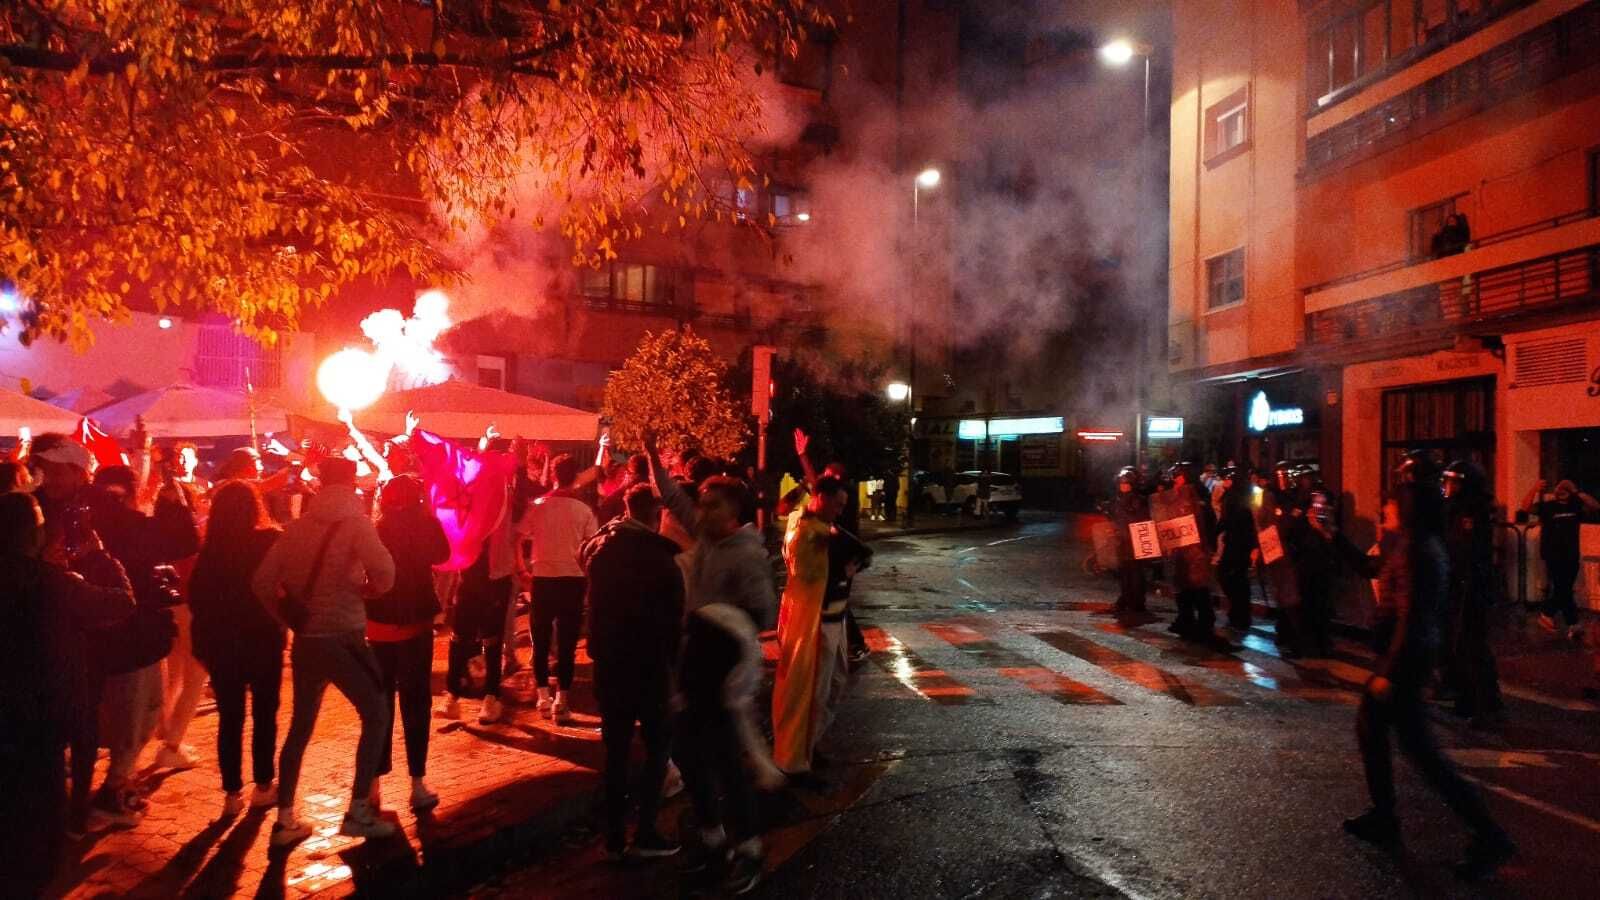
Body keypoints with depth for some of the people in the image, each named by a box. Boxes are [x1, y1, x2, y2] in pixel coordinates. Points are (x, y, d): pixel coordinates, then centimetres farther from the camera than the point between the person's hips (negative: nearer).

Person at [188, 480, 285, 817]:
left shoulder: (211, 548, -5)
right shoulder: (270, 542, -11)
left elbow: (196, 597, -1)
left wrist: (204, 641, 7)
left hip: (222, 644, 2)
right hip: (263, 640, -1)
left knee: (230, 718, 11)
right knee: (264, 714, 13)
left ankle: (232, 792, 13)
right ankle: (263, 786, 18)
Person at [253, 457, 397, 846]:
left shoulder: (297, 526, 5)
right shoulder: (355, 522, -8)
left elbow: (262, 581, 3)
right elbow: (384, 571, -23)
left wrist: (288, 617, 13)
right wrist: (370, 588, -2)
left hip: (305, 640, 5)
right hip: (343, 639, -5)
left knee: (300, 727, 16)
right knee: (375, 716, 9)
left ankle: (285, 820, 21)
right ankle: (358, 812, 6)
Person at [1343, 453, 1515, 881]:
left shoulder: (1413, 550, -22)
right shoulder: (1426, 545, 8)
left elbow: (1410, 619, -24)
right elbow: (1370, 568, 22)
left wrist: (1388, 673, -21)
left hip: (1404, 658, -10)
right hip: (1411, 655, 10)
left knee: (1419, 748, -3)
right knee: (1370, 726, 19)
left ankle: (1488, 836, 3)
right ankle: (1383, 817, 28)